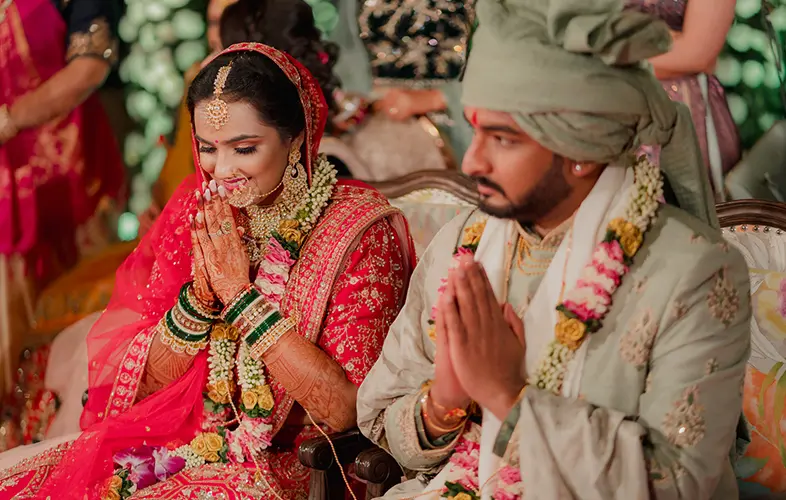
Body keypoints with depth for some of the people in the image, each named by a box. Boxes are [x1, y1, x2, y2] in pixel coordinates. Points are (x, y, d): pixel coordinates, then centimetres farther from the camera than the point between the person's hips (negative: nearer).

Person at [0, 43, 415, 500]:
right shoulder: (196, 209, 3)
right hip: (175, 441, 5)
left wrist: (240, 294, -18)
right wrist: (200, 292, -16)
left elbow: (346, 411, -19)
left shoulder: (359, 230, -11)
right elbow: (141, 381, 2)